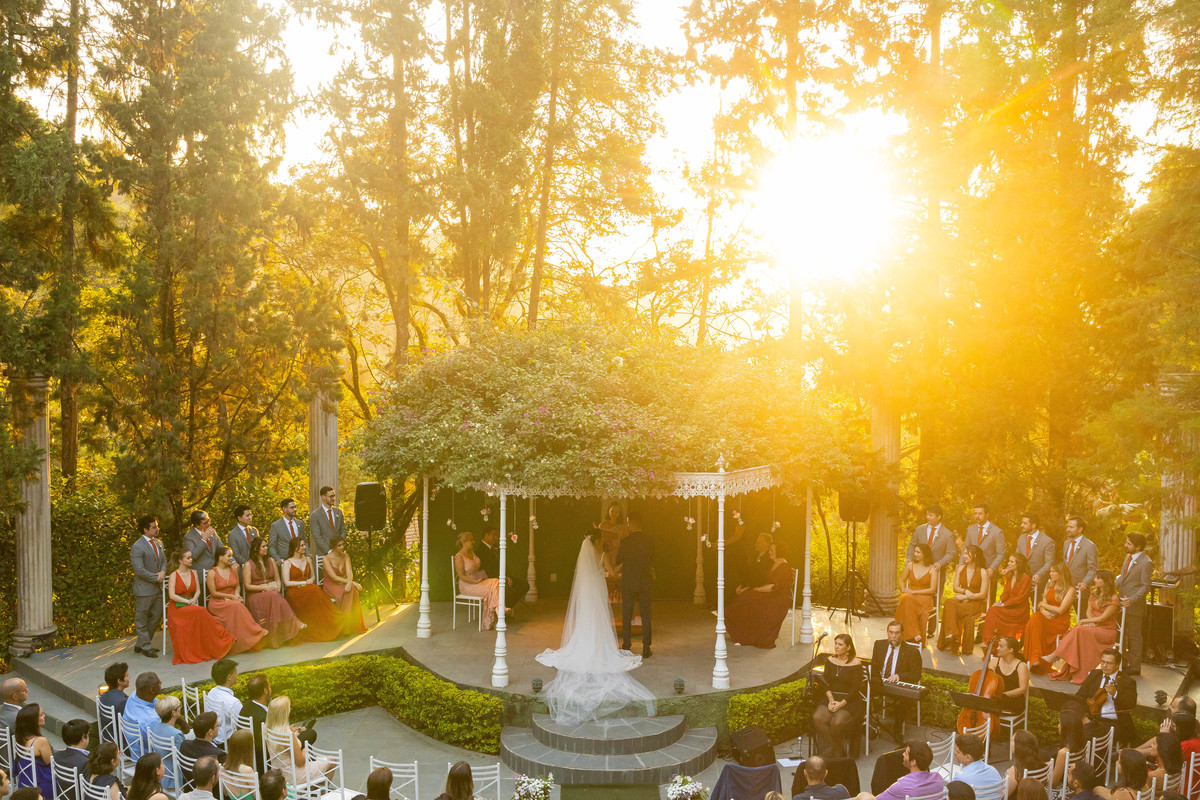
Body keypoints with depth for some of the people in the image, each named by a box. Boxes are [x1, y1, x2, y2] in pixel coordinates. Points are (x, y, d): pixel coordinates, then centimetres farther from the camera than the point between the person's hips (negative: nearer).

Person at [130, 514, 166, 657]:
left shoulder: (158, 543, 11)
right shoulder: (137, 547, -15)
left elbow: (164, 560, 17)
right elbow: (139, 570, -20)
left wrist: (163, 572, -4)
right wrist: (156, 578, -14)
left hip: (158, 588, 8)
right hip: (144, 589, -8)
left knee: (156, 616, 13)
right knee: (141, 619, 4)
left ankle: (140, 644, 26)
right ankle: (145, 646, 12)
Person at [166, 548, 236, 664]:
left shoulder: (193, 573, 13)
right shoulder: (174, 575, -4)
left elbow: (198, 591, 11)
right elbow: (172, 595, -12)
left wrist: (194, 600, -10)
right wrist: (188, 601, -18)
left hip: (191, 606, 4)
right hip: (177, 608, -4)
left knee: (200, 614, -31)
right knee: (200, 611, -33)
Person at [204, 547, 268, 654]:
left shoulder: (233, 570, 12)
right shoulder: (212, 573, -4)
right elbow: (214, 593, -7)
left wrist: (237, 595, -4)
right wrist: (231, 596, -13)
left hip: (233, 600, 4)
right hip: (217, 603, -4)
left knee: (238, 605, -32)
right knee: (234, 606, -35)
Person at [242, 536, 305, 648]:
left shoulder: (271, 560, 16)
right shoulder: (248, 565, 2)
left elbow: (277, 580, 16)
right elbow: (247, 586, -4)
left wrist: (277, 590, -4)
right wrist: (265, 588, -13)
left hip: (273, 592, 4)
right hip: (255, 594, -4)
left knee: (276, 597, -33)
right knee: (274, 597, -35)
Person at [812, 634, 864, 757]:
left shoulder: (856, 664, -5)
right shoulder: (830, 660, 9)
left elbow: (855, 688, -8)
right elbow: (826, 683, 7)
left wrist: (841, 704, -17)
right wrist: (831, 700, -9)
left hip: (849, 700, -4)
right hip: (831, 697, 4)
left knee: (837, 722, -31)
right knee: (817, 718, -24)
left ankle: (835, 752, -6)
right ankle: (829, 750, -11)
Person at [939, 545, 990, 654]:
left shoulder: (983, 572, -1)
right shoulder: (960, 569, 14)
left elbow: (982, 594, -5)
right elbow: (955, 588, 11)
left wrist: (966, 597, -14)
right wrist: (965, 591, -9)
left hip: (976, 603, -4)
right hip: (961, 599, 4)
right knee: (949, 602, -33)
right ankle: (951, 634, -41)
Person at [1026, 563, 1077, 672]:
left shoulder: (1070, 590, -3)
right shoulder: (1049, 586, 18)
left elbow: (1060, 610, -10)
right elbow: (1042, 604, 11)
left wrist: (1044, 605, 0)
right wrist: (1044, 611, -12)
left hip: (1061, 623, -5)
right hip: (1047, 618, 5)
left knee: (1036, 619, -33)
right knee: (1035, 617, -31)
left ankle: (1036, 659, -31)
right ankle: (1036, 658, -37)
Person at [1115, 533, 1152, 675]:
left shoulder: (1146, 563, -17)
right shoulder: (1128, 557, 10)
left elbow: (1146, 586, -19)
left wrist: (1132, 599, -29)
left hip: (1134, 606, -8)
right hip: (1121, 604, 8)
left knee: (1134, 636, 3)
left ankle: (1134, 667, 13)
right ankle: (1122, 663, 30)